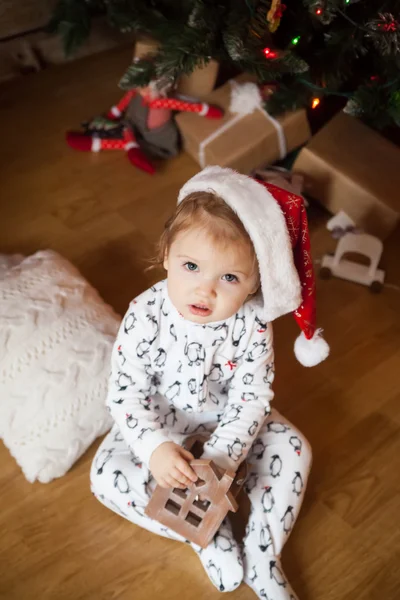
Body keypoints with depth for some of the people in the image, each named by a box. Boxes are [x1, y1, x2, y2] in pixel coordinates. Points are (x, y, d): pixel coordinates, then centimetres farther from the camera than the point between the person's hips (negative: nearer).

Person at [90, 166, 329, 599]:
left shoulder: (252, 324, -27)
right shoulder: (146, 316, -30)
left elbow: (251, 398, -22)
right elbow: (126, 392, -25)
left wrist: (220, 457, -34)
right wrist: (155, 446, -40)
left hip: (227, 416, 1)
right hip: (160, 420, 0)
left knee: (293, 450, -12)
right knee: (106, 475, -17)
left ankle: (261, 557, 2)